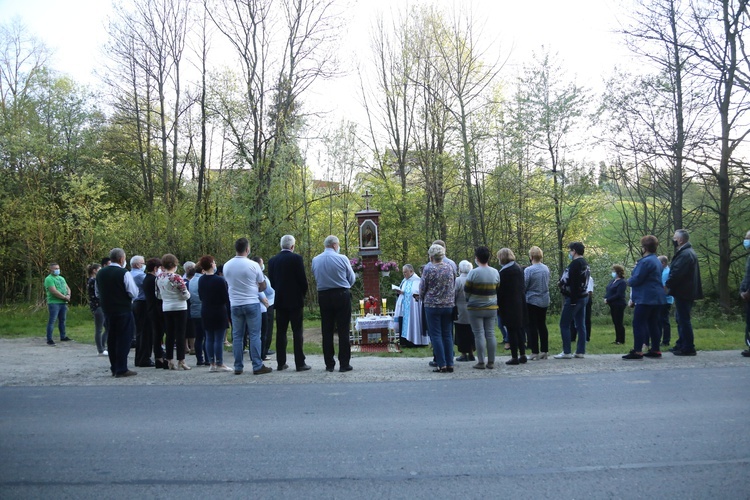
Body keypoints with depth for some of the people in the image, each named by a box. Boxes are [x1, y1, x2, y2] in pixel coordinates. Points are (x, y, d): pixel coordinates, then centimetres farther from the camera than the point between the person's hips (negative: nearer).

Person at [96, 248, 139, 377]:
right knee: (124, 339, 0)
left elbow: (97, 293, 16)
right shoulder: (124, 273, -15)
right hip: (123, 310, -7)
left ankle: (114, 368, 22)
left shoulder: (100, 273, 5)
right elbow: (134, 293, -16)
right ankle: (121, 369, 0)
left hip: (107, 310, 7)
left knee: (111, 338, 15)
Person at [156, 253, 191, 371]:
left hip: (166, 309, 6)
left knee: (169, 335, 11)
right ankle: (181, 361, 0)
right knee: (180, 335, -1)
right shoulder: (176, 278, -17)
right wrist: (187, 294, 7)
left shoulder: (159, 278, 2)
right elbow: (186, 295, -15)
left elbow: (158, 295, 11)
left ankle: (170, 361, 14)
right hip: (179, 308, -6)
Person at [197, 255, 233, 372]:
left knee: (209, 339, 9)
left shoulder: (201, 280, 5)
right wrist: (230, 312, -3)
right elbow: (226, 298, -13)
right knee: (219, 339, -2)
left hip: (205, 313, 6)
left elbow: (201, 296, 12)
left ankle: (212, 364, 13)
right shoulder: (220, 280, -15)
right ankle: (219, 364, 2)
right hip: (219, 312, -6)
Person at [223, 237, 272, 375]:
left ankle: (238, 367, 10)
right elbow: (263, 286, 0)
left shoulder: (227, 266, 2)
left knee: (237, 336, 9)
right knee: (254, 335, 0)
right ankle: (257, 366, -1)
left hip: (235, 304, 4)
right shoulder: (253, 265, -10)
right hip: (252, 303, -3)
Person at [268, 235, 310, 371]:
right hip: (295, 300, -4)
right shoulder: (296, 258, -9)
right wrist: (303, 294, 8)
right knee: (297, 332, -1)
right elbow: (303, 279, -8)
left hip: (279, 300, 4)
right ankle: (300, 363, -2)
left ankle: (281, 363, 11)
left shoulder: (272, 260, 5)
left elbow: (271, 280, 8)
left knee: (281, 332, 9)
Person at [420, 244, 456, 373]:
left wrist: (423, 298, 17)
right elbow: (454, 286, 12)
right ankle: (450, 364, 9)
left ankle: (442, 365, -2)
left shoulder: (428, 269, -11)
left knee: (436, 335, 1)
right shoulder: (450, 267, 2)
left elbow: (422, 288, -2)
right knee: (447, 335, 9)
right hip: (449, 305, 4)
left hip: (432, 305, -4)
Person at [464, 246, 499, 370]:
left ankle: (481, 362, -1)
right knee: (491, 334, 7)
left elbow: (466, 291, -6)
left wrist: (468, 299, 14)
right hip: (492, 307, 5)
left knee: (479, 334, -1)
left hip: (476, 308, -4)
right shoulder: (495, 272, 4)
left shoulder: (473, 273, -12)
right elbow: (497, 290, 11)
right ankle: (491, 362, 10)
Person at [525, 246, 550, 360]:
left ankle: (535, 352, 2)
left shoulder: (528, 270, -18)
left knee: (532, 326, 2)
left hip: (532, 301, -6)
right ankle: (544, 351, 15)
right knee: (542, 325, 13)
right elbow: (548, 283, 12)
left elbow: (524, 286, -12)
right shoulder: (546, 269, 0)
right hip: (544, 300, 6)